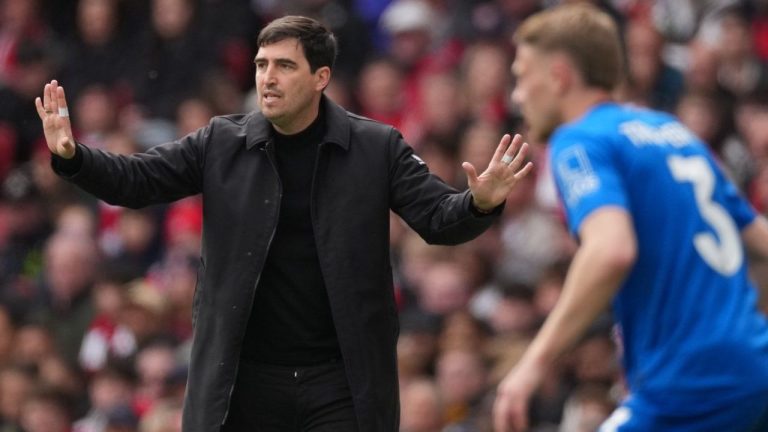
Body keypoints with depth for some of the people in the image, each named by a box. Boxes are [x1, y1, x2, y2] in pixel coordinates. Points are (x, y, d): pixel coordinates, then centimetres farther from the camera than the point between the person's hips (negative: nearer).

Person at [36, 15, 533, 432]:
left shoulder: (377, 148, 0)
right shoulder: (222, 144, 3)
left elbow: (439, 217, -5)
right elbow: (134, 180, 0)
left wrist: (479, 204, -27)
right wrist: (72, 156, -19)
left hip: (342, 382, -1)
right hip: (245, 380, 1)